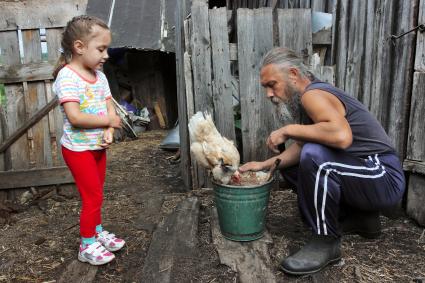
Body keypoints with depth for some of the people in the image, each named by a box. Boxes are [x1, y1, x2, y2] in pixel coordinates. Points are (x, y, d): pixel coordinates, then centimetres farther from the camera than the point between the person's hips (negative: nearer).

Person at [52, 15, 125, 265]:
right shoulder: (67, 77, -19)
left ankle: (98, 232, 35)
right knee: (93, 197, -1)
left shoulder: (99, 76, 5)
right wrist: (108, 121, -17)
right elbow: (75, 117, -28)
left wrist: (108, 132, -16)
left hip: (98, 147, 7)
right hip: (78, 149, -7)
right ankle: (87, 246, 16)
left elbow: (110, 109, 2)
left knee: (96, 194, 18)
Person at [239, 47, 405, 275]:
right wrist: (264, 165, 1)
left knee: (314, 156, -34)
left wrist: (288, 130, -27)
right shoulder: (302, 99, 10)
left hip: (383, 178, -10)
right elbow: (300, 147, 9)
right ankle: (359, 217, 18)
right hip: (361, 175, 10)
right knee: (290, 166, 15)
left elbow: (341, 136, -39)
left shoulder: (313, 94, -20)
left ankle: (326, 241, -13)